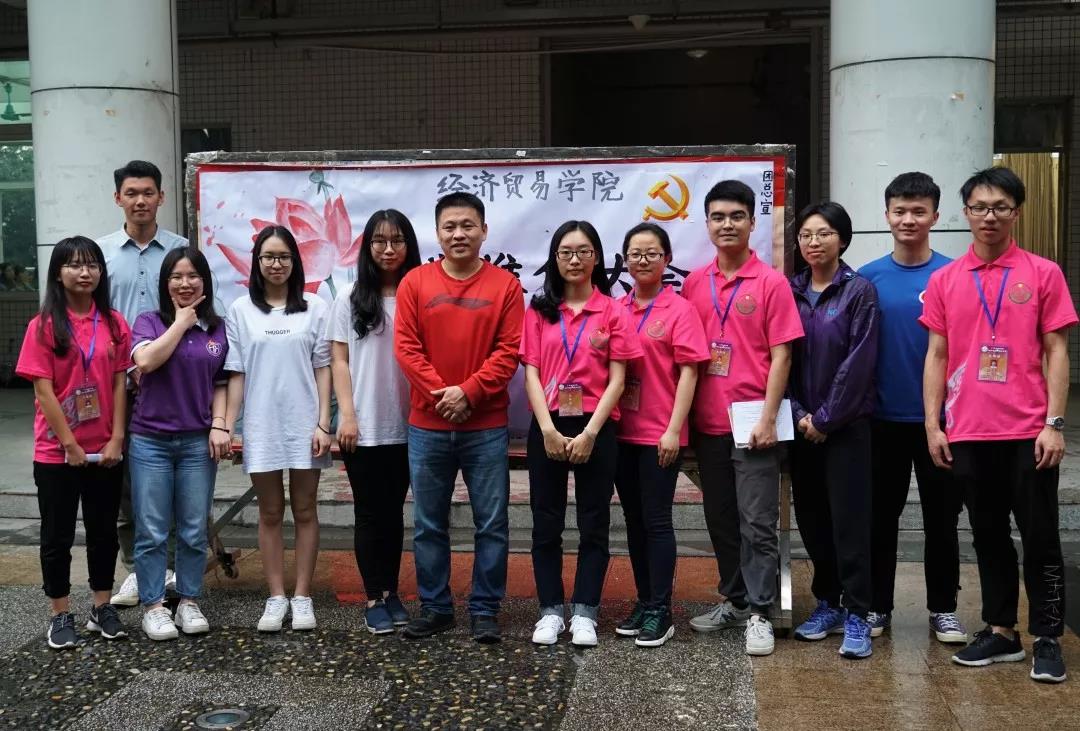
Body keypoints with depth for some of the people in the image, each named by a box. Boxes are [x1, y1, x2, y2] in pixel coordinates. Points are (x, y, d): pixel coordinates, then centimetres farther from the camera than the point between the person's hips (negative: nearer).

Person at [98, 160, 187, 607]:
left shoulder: (181, 249, 4)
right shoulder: (102, 252, 7)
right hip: (119, 382, 1)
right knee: (127, 478, 7)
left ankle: (173, 566, 12)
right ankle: (135, 568, 16)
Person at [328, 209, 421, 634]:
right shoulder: (351, 299, 2)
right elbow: (339, 361, 1)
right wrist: (347, 415, -7)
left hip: (406, 425, 1)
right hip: (364, 427, -1)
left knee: (393, 511, 12)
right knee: (370, 513, 6)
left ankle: (391, 592, 23)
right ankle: (374, 599, 14)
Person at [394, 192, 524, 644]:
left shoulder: (504, 285, 1)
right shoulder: (415, 283, 3)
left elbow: (508, 351, -5)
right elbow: (406, 347, -2)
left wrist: (468, 392, -14)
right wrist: (440, 393, -12)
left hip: (487, 427, -1)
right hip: (427, 427, 1)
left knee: (492, 523, 4)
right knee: (428, 524, 10)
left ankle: (485, 610, 17)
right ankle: (434, 607, 23)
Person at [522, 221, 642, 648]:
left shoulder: (613, 312, 2)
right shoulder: (539, 311, 7)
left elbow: (617, 380, -3)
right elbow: (531, 374, 1)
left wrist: (589, 433, -12)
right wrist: (548, 430, -11)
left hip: (596, 430, -1)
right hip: (548, 429, 2)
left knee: (593, 524, 4)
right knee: (546, 523, 5)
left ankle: (584, 614, 12)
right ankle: (550, 611, 15)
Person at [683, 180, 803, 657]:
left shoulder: (771, 282, -4)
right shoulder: (693, 283, 8)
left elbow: (780, 355, -7)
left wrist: (767, 418, -13)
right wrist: (683, 416, 6)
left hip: (752, 423, -5)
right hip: (707, 423, 5)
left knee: (757, 523, -1)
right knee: (720, 519, 14)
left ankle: (759, 613, 8)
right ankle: (734, 600, 28)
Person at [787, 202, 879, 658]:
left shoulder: (860, 291, -5)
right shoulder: (789, 292, 7)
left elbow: (859, 361, -11)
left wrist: (826, 418, -13)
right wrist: (798, 415, -7)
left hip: (846, 424, -4)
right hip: (800, 424, 4)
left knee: (849, 519, -4)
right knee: (811, 517, 9)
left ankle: (857, 617, 3)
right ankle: (827, 604, 23)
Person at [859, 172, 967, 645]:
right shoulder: (869, 278, 1)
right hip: (883, 417, 1)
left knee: (941, 516, 9)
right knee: (880, 516, 9)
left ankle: (943, 608, 22)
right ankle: (877, 605, 22)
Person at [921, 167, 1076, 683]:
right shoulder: (944, 280, 6)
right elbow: (937, 355, 7)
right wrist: (932, 424, 1)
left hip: (1029, 431, -2)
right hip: (967, 433, 3)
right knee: (988, 536, 12)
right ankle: (1001, 631, 23)